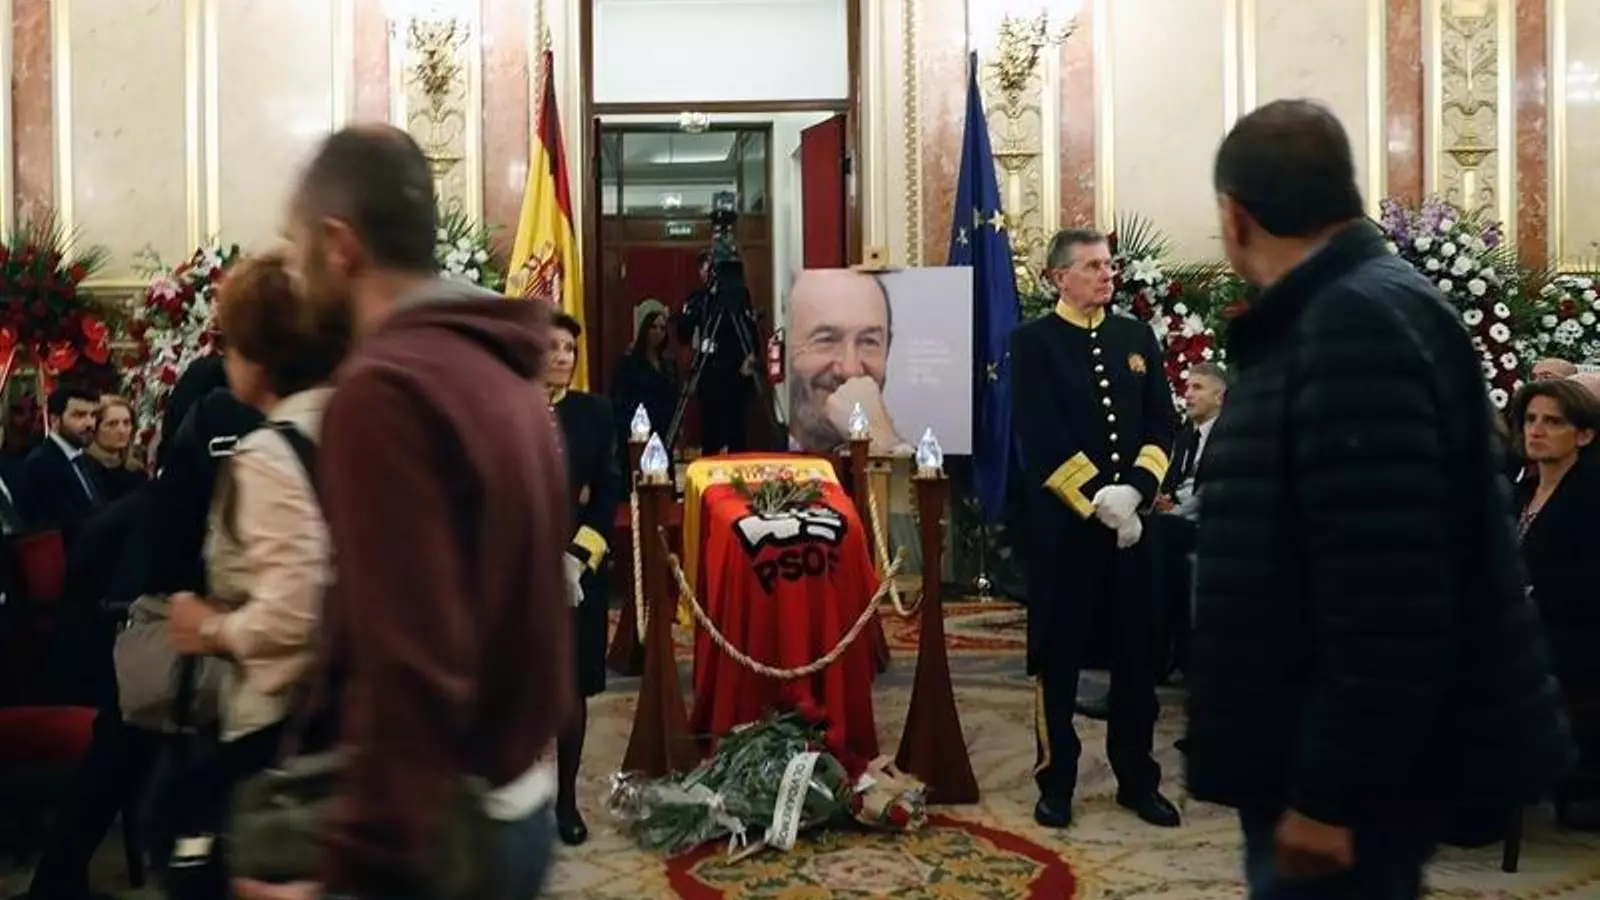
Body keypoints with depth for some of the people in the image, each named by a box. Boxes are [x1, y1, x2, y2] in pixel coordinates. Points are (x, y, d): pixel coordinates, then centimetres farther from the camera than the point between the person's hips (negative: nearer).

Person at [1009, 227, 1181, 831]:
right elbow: (1040, 438, -12)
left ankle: (1138, 780, 23)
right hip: (1063, 522, -4)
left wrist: (1134, 491, -10)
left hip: (1134, 517, 4)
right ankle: (1056, 783, 16)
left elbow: (1162, 422, 6)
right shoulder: (1034, 342, -3)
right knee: (1059, 657, 4)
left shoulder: (1137, 337, 11)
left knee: (1135, 654, 10)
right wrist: (1097, 502, -15)